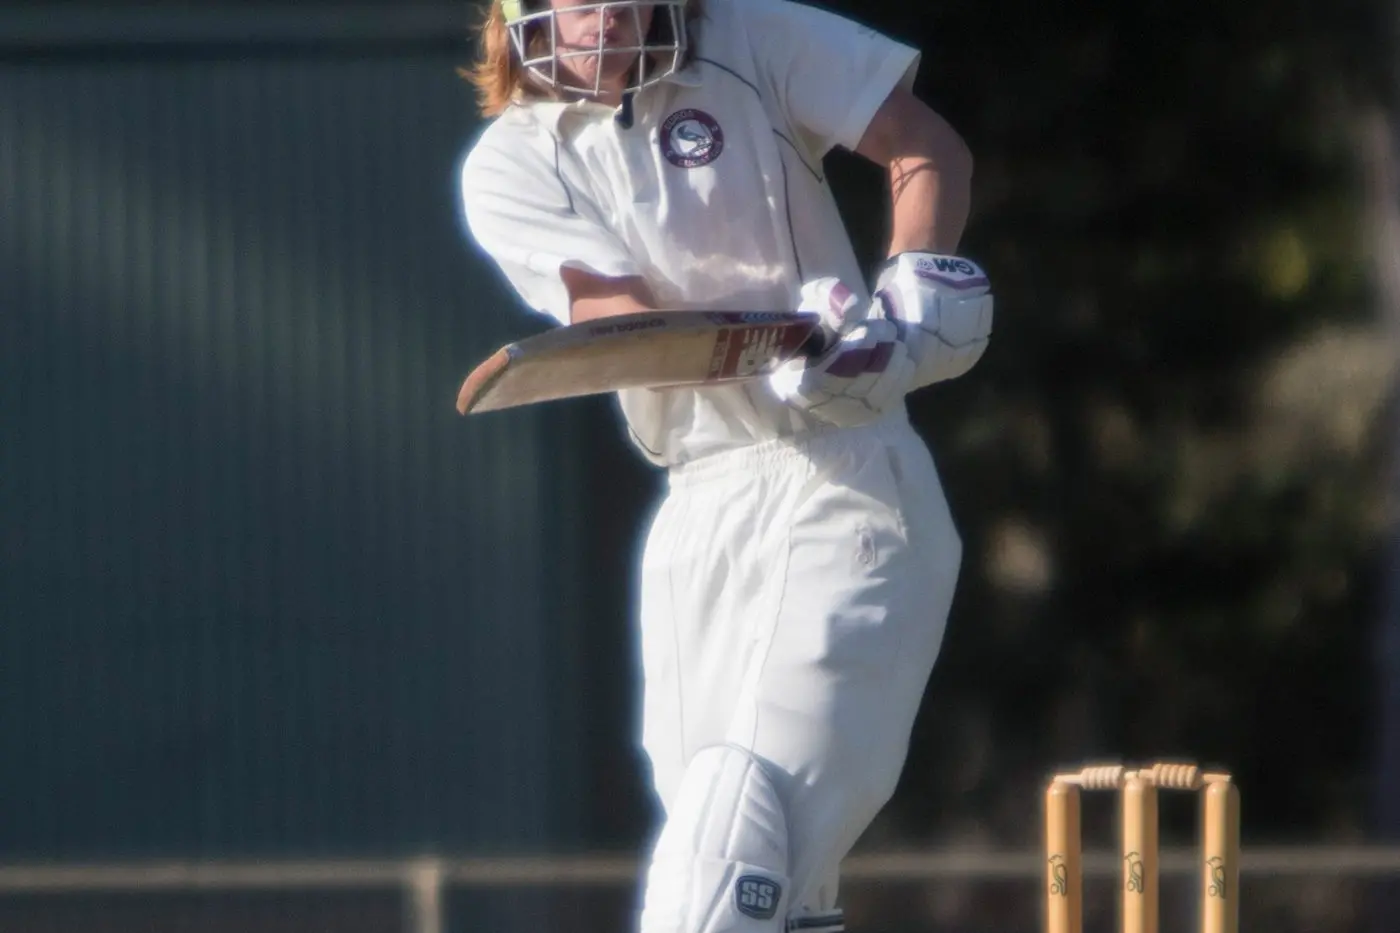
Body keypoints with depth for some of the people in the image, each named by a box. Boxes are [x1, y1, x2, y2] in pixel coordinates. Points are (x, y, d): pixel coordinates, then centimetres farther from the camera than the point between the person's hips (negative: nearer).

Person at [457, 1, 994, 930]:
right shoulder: (511, 170, 2)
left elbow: (930, 149, 4)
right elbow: (622, 319, -12)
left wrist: (906, 303, -14)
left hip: (848, 479, -3)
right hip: (699, 511, 4)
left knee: (748, 815, -17)